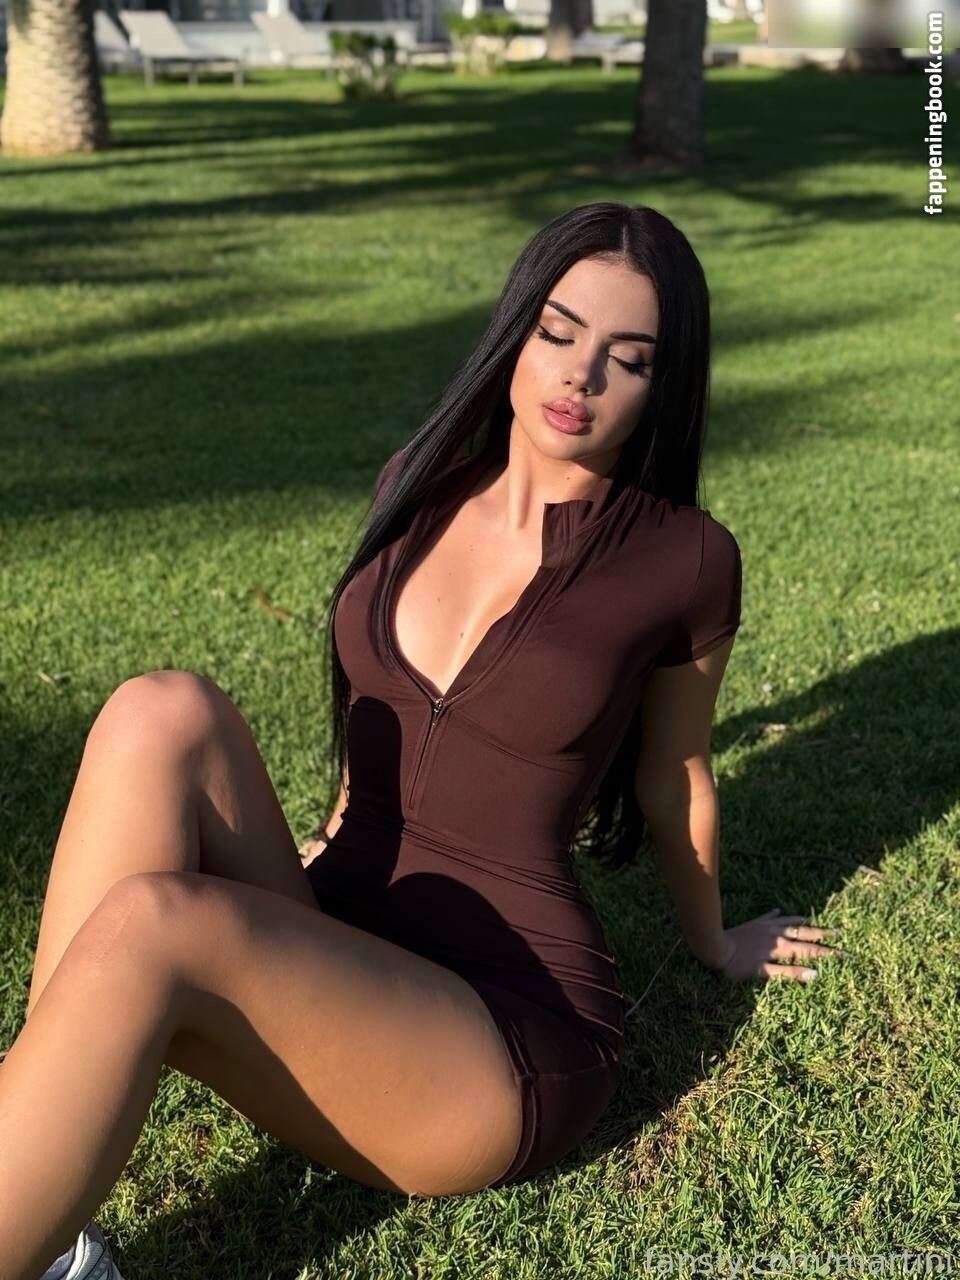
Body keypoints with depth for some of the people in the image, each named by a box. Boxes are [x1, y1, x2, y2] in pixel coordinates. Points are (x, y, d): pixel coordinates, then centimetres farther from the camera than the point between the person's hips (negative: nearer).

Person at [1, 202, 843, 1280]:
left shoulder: (683, 559, -6)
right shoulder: (420, 484, 7)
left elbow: (673, 781, 10)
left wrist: (714, 945, 26)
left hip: (506, 1033, -5)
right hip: (330, 947, 6)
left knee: (154, 922, -33)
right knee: (163, 716, -24)